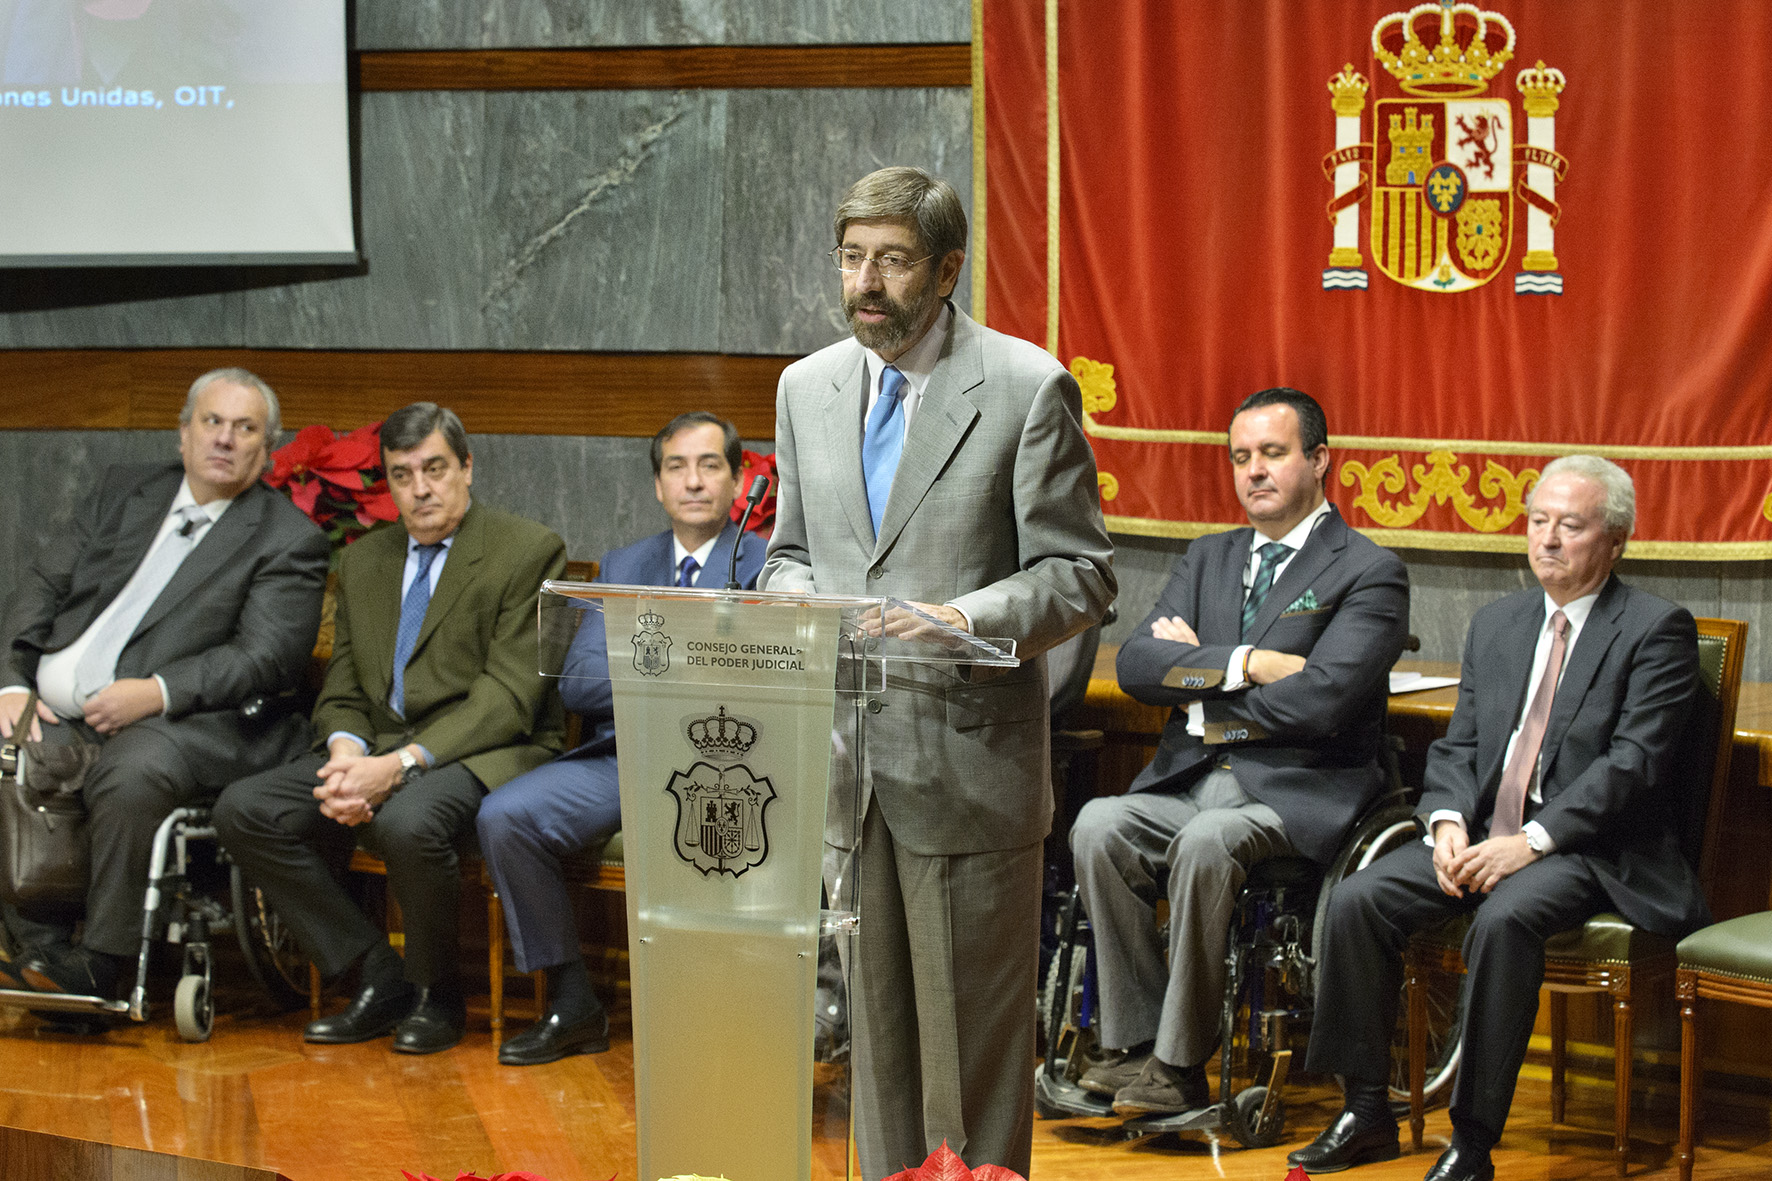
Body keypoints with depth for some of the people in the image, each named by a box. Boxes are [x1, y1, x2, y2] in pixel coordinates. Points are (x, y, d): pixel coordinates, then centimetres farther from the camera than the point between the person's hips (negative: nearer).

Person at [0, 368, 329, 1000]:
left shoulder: (289, 539, 4)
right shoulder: (123, 491, 19)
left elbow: (265, 658, -8)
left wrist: (156, 692, -20)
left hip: (174, 720, -5)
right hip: (58, 711, 5)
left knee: (132, 773, -36)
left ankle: (99, 965, -25)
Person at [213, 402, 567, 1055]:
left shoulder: (528, 551, -5)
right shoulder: (364, 560, 17)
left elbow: (507, 697, -13)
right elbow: (343, 689, 14)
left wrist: (400, 765, -24)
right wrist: (346, 753, -12)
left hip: (487, 752, -6)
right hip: (375, 749, 7)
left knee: (407, 822, -38)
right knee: (242, 810, -15)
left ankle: (436, 994, -9)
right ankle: (379, 979, -5)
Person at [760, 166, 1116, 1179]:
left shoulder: (1027, 388, -7)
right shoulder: (808, 387, 10)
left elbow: (1079, 573, -7)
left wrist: (972, 619, -24)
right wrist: (798, 603, -5)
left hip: (968, 759, -5)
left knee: (973, 1028, 1)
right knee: (875, 1016, 14)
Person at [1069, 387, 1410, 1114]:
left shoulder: (1369, 574, -2)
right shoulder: (1207, 560, 19)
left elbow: (1320, 700, -16)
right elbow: (1137, 666, 3)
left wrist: (1198, 687, -4)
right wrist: (1246, 664, -12)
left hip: (1296, 791, -5)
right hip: (1190, 781, 6)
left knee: (1204, 843, -35)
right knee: (1098, 826, -24)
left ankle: (1180, 1068, -24)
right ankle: (1133, 1045, -18)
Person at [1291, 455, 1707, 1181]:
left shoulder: (1657, 630, -4)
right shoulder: (1495, 624, 16)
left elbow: (1633, 762, -14)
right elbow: (1458, 745, 14)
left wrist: (1532, 841, -22)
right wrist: (1449, 822, -8)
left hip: (1591, 849, -6)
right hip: (1484, 833, 6)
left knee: (1505, 918, -35)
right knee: (1358, 901, -15)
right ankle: (1367, 1112, -5)